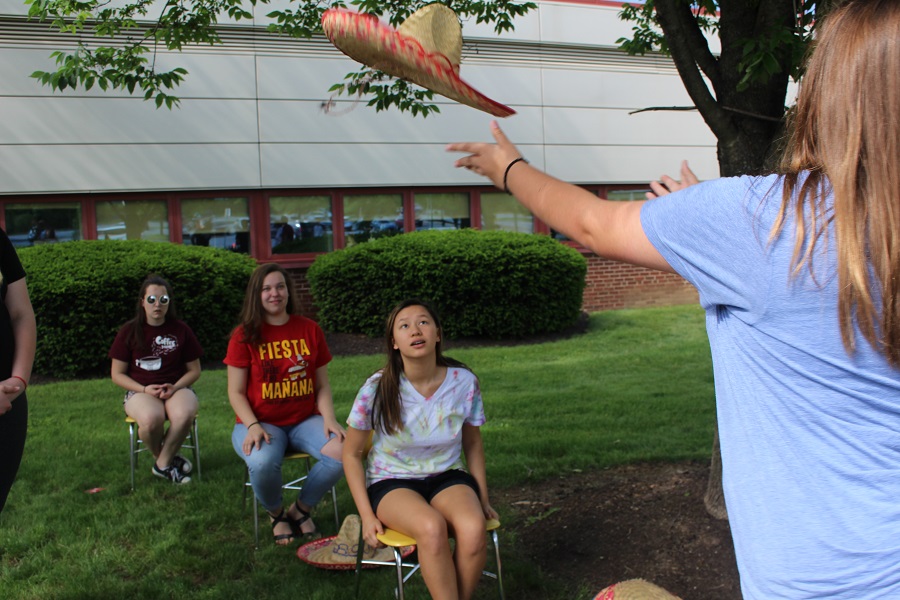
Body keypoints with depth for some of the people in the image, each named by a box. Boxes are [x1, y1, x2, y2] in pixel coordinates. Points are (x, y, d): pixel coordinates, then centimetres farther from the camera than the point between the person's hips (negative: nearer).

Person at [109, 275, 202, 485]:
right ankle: (168, 459, -5)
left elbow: (194, 370, 9)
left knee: (185, 414, -36)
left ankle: (162, 464, -10)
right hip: (140, 391, -1)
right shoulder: (129, 332, 3)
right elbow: (117, 374, 4)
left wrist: (175, 387, -10)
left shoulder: (181, 330, 5)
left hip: (176, 388, 1)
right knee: (151, 418, -37)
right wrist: (144, 389, -12)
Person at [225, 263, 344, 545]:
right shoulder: (245, 335, 0)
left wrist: (329, 418, -9)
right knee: (263, 463, -36)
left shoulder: (310, 330, 7)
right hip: (262, 422, -2)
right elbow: (236, 392, 0)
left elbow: (322, 384, 9)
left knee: (344, 452, -27)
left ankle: (300, 509, 1)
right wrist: (253, 425, -17)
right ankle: (276, 514, 1)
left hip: (305, 420, 2)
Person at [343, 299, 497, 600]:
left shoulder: (464, 382, -8)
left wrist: (483, 498, 6)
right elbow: (351, 454, -3)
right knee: (432, 528, -35)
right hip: (392, 483, -2)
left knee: (474, 530, -31)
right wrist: (367, 515, -10)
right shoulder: (377, 390, -13)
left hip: (446, 477, 2)